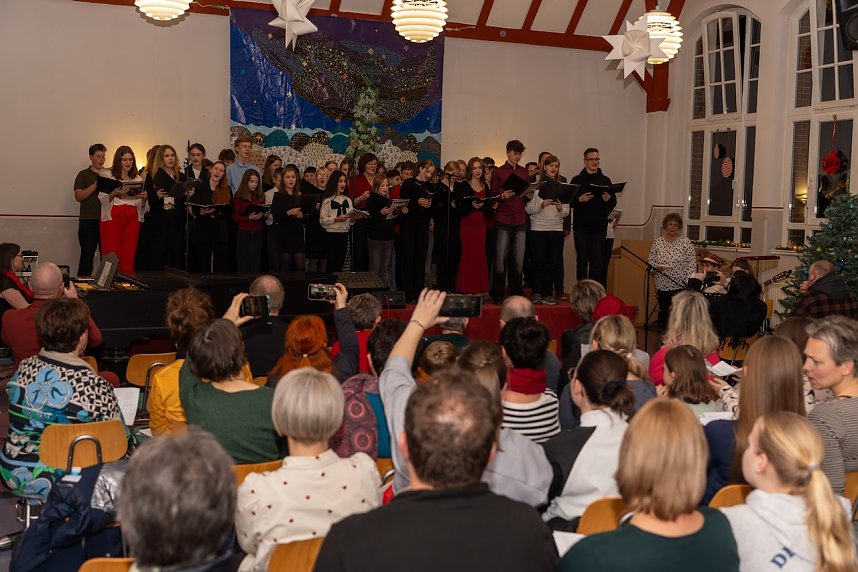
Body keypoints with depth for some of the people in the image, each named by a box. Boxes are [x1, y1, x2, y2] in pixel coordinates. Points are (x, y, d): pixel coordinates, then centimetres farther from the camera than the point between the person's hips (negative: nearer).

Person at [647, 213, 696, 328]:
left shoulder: (686, 243, -2)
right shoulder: (658, 242, 6)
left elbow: (691, 265, -5)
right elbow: (650, 260, 10)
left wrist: (689, 284, -12)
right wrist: (656, 266, -12)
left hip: (680, 285, -3)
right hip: (662, 285, 3)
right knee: (663, 312, 9)